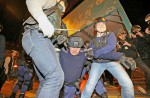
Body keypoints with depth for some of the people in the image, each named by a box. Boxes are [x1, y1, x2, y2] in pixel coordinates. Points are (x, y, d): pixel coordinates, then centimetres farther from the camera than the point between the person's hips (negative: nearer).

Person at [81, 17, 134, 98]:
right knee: (89, 85, -12)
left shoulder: (110, 35, 1)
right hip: (97, 63, 1)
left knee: (127, 83, -14)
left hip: (111, 61, -1)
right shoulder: (93, 40, 10)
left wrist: (97, 53, -16)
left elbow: (112, 46, -18)